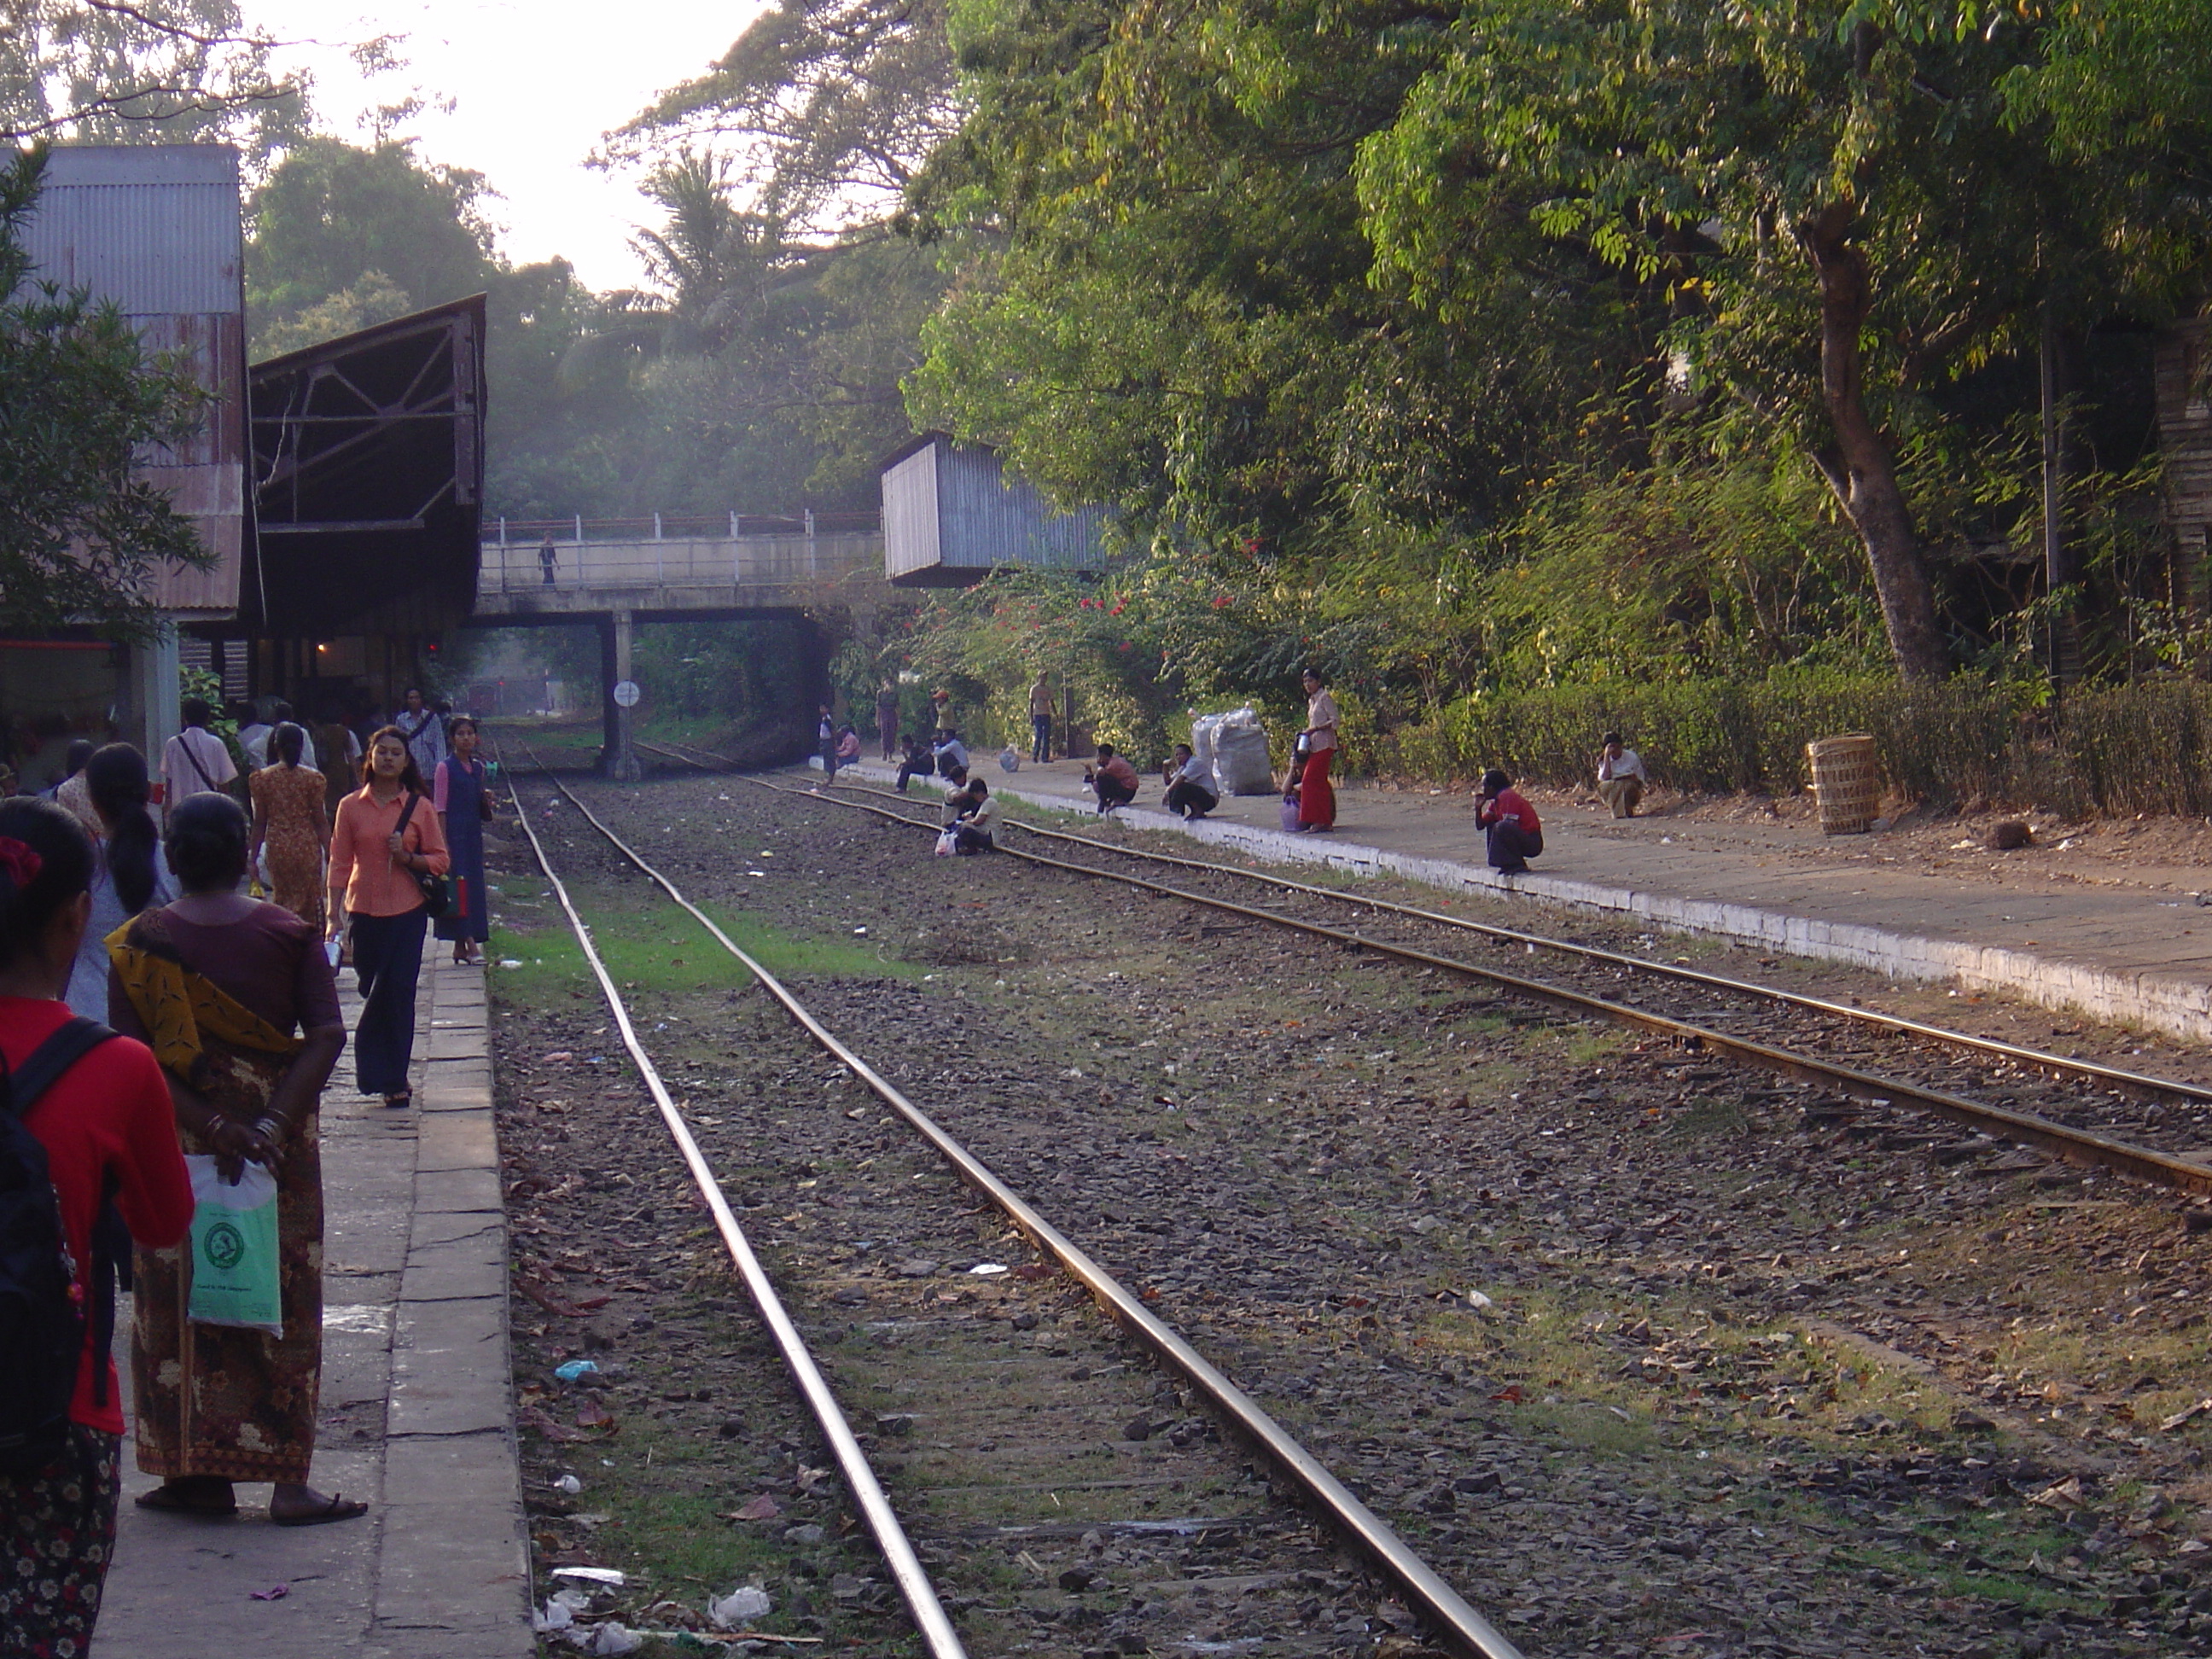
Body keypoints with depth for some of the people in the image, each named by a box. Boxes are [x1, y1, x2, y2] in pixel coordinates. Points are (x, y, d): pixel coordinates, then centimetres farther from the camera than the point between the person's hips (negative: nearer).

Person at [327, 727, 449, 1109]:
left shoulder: (419, 807, 2)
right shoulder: (351, 806, 3)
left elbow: (440, 861, 5)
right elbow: (340, 863, 3)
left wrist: (407, 857, -13)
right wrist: (334, 913, -3)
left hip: (407, 911, -1)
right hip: (364, 911, 1)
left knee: (397, 993, -5)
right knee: (374, 993, 6)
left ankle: (392, 1079, 4)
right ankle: (389, 1078, 18)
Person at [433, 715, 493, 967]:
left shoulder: (478, 768, 12)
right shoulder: (446, 768, -5)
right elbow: (440, 807, -8)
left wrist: (486, 800, -5)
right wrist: (443, 842, -15)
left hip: (473, 834, 6)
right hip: (454, 834, -6)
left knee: (474, 886, 6)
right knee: (460, 886, -11)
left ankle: (460, 946, 11)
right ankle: (470, 944, -15)